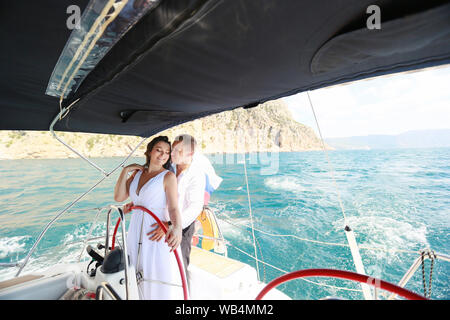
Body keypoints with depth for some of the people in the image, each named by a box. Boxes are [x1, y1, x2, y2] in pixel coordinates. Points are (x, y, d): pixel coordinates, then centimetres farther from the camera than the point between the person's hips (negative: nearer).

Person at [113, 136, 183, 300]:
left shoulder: (168, 176, -9)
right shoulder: (137, 172, 8)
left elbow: (174, 208, -16)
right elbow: (119, 197, 3)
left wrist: (177, 228, -36)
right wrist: (125, 170, -3)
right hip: (135, 234, 5)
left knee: (160, 285, 2)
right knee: (139, 283, 19)